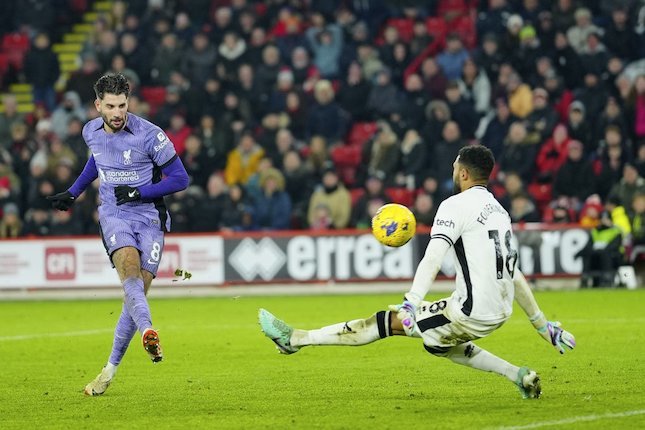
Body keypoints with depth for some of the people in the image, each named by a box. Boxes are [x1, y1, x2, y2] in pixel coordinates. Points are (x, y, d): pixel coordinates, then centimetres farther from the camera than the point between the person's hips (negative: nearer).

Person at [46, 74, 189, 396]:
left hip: (149, 217, -2)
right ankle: (147, 332, -53)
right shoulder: (91, 132, 5)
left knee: (137, 291, -7)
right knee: (129, 266, -29)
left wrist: (138, 192, -15)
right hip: (113, 215, 2)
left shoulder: (149, 135, -11)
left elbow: (180, 179, -7)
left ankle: (111, 368, 6)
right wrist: (73, 193, 30)